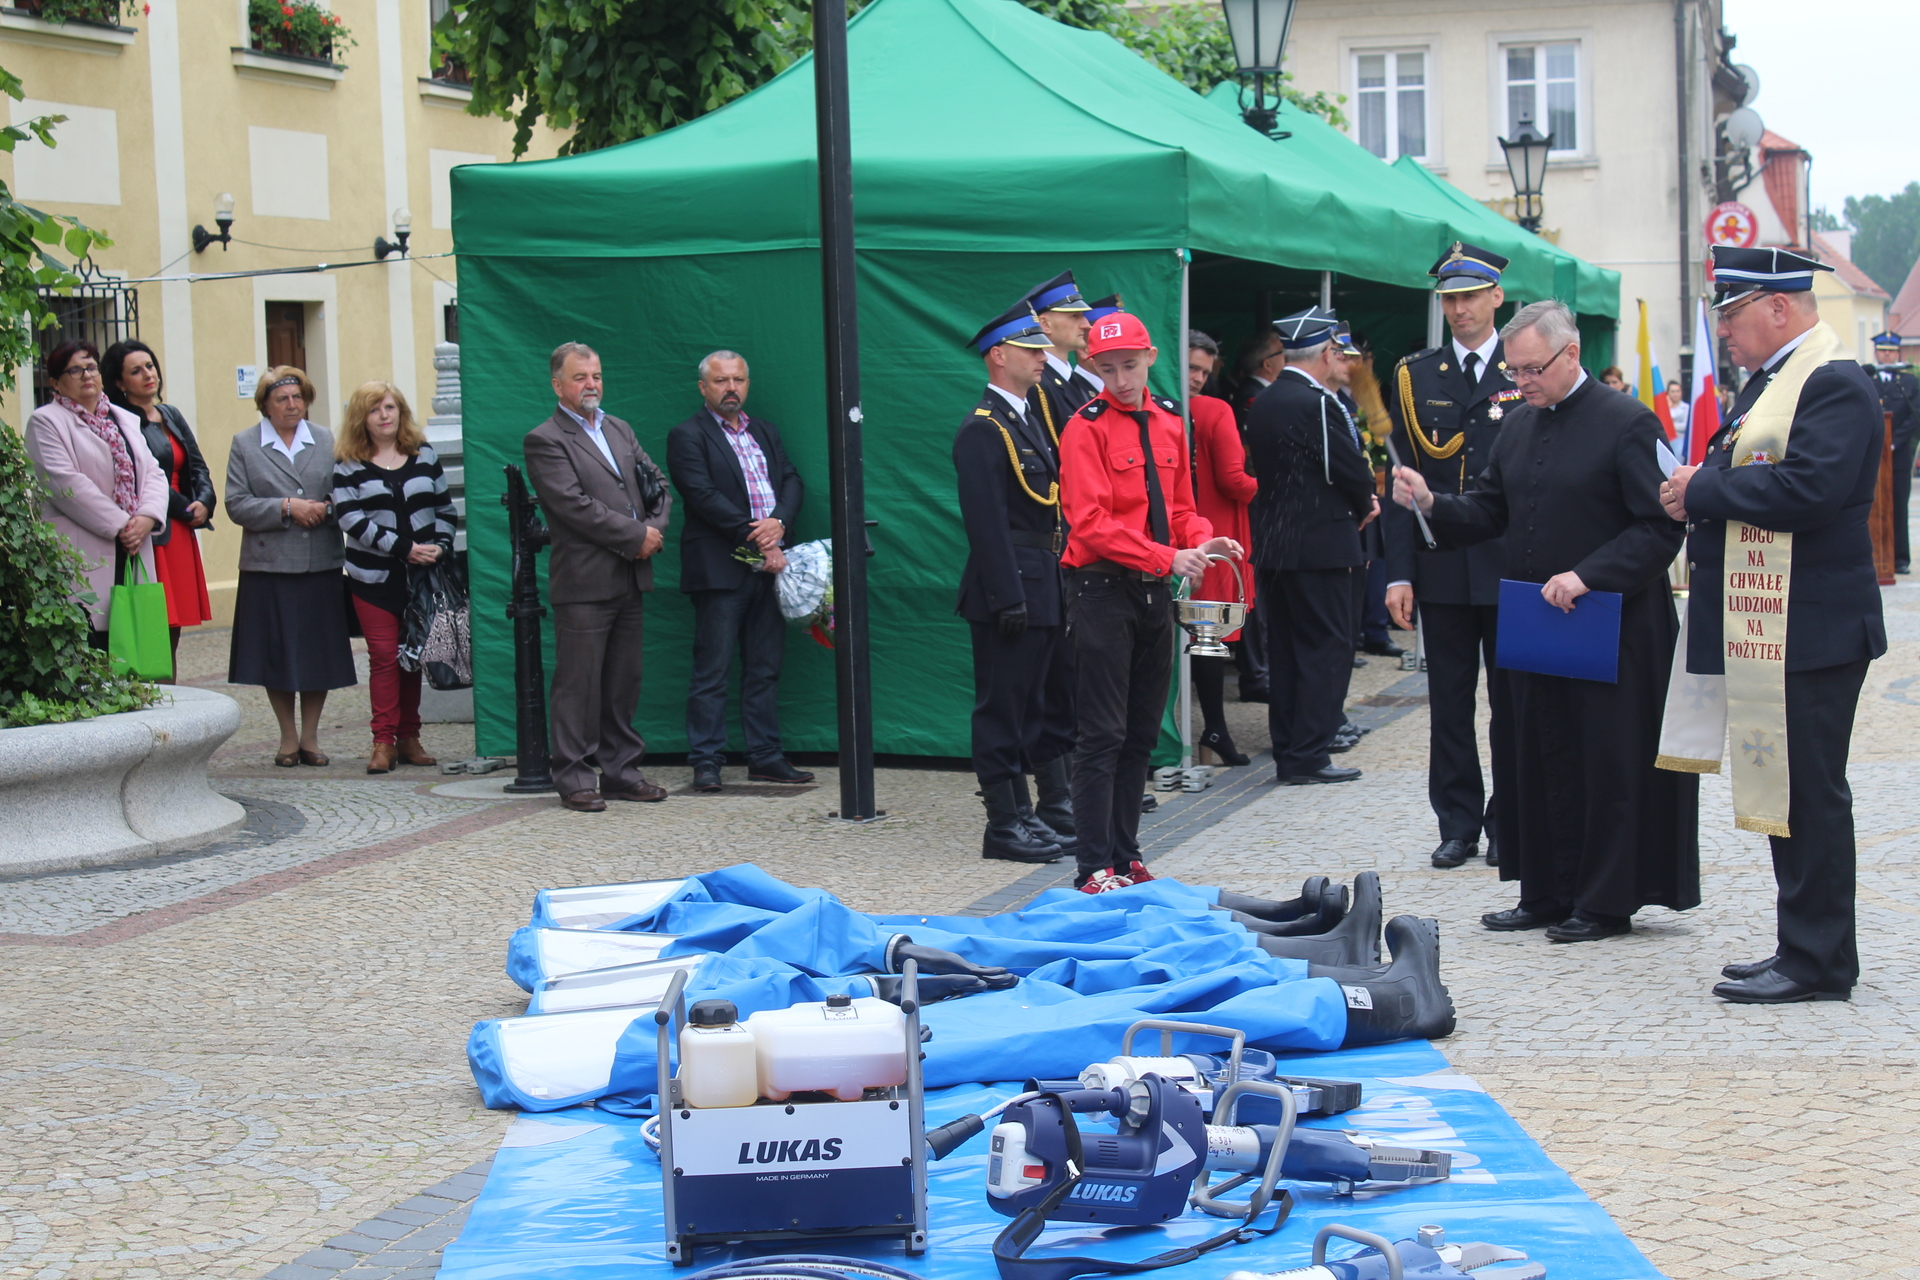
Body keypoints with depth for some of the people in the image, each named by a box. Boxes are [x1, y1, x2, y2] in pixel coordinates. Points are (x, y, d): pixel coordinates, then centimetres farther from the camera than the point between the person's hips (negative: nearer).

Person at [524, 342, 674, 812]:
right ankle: (574, 778, 3)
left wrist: (654, 531, -2)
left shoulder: (619, 430, 18)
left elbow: (658, 486, 18)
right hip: (583, 582, -7)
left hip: (630, 579, 7)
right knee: (579, 683, -3)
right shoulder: (544, 441, -6)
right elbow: (575, 505, -15)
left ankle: (621, 770, 18)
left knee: (624, 681, 11)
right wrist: (636, 536, -14)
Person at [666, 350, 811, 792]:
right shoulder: (687, 436, -2)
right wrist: (756, 541, -15)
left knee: (765, 669, 9)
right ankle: (706, 761, 0)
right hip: (721, 569, -6)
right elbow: (705, 497, -12)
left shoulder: (765, 432, 19)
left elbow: (792, 480, 12)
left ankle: (766, 757, 15)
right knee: (712, 670, -4)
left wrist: (779, 522, -10)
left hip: (769, 567, 6)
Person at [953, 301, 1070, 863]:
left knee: (1028, 706, 15)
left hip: (1042, 590, 10)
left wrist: (1056, 586, 15)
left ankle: (1023, 814, 22)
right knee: (1002, 708, -3)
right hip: (1010, 590, -10)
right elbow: (987, 522, -18)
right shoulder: (983, 429, -13)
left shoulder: (1030, 418, 17)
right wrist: (1009, 599, -21)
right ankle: (1003, 825, 1)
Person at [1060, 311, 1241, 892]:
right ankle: (1094, 869, -3)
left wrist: (1203, 540, -4)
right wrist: (1167, 558, -25)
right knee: (1104, 734, -6)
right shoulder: (1087, 429, -10)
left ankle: (1125, 856, 20)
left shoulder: (1168, 421, 11)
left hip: (1153, 590, 7)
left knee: (1141, 734, 12)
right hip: (1103, 589, -7)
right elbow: (1092, 523, -18)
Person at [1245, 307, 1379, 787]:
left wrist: (1358, 502, 10)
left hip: (1273, 545, 9)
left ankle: (1287, 754, 17)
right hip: (1319, 545, -9)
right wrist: (1363, 507, 8)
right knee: (1327, 647, -2)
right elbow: (1355, 472, -16)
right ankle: (1308, 756, -3)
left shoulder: (1265, 403, 10)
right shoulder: (1318, 404, -16)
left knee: (1285, 651, 12)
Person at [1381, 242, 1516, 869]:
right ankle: (1458, 825, 14)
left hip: (1512, 567, -1)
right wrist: (1399, 572, -4)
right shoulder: (1414, 376, 7)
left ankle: (1506, 826, 15)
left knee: (1512, 702, 5)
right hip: (1441, 568, 1)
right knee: (1449, 705, 6)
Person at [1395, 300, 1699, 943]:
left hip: (1609, 629, -7)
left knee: (1607, 764, 1)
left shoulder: (1628, 424, -9)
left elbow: (1659, 529, -13)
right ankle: (1546, 896, 20)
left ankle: (1605, 902, 10)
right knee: (1538, 762, 11)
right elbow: (1489, 510, 13)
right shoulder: (1519, 425, 12)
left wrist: (1586, 575, -22)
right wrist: (1431, 503, -6)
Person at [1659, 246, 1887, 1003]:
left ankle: (1818, 964, 1)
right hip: (1765, 630, 10)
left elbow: (1807, 489, -26)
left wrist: (1702, 490, -16)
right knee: (1787, 792, 14)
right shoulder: (1770, 381, 18)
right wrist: (1701, 493, 3)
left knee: (1806, 795, -5)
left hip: (1808, 633, -10)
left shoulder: (1834, 385, -14)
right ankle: (1805, 950, 23)